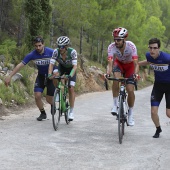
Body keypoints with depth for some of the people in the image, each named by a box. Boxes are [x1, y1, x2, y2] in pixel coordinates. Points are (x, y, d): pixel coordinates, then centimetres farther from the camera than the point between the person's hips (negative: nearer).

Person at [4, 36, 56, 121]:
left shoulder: (51, 52, -24)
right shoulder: (32, 55, -18)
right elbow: (20, 65, -16)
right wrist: (9, 77, -19)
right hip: (41, 76, 2)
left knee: (49, 99, -4)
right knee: (37, 96, -14)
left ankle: (53, 104, 34)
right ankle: (43, 113, 10)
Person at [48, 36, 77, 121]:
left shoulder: (72, 52, -34)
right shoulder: (56, 51, -29)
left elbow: (74, 66, -38)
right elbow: (51, 64, -28)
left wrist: (70, 76, -53)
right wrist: (49, 75, -45)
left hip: (71, 69, -2)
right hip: (61, 67, 2)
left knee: (71, 89, -12)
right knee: (55, 74, -32)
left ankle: (71, 111, -2)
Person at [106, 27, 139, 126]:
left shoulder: (131, 46, -34)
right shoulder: (112, 47, -30)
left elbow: (136, 63, -39)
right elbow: (110, 63, -37)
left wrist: (136, 74, -57)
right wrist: (108, 73, -55)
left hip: (130, 65, -1)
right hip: (119, 63, 1)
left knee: (130, 90, -11)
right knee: (116, 78, -32)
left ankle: (131, 114, 9)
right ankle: (115, 105, -19)